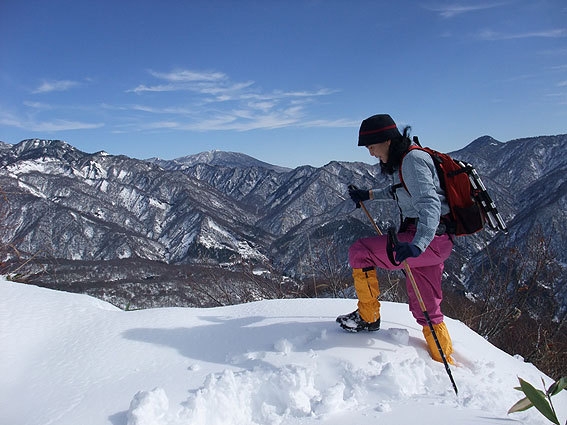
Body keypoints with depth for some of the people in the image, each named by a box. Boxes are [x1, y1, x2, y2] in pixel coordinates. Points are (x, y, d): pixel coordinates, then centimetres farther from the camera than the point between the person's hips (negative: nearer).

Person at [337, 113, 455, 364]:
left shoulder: (412, 160, -16)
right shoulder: (402, 161, 14)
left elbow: (430, 205, -28)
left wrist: (417, 245, -41)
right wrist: (370, 195, 32)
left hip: (430, 240, -10)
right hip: (429, 241, 10)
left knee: (360, 252, -8)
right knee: (426, 310, 15)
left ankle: (368, 316, 6)